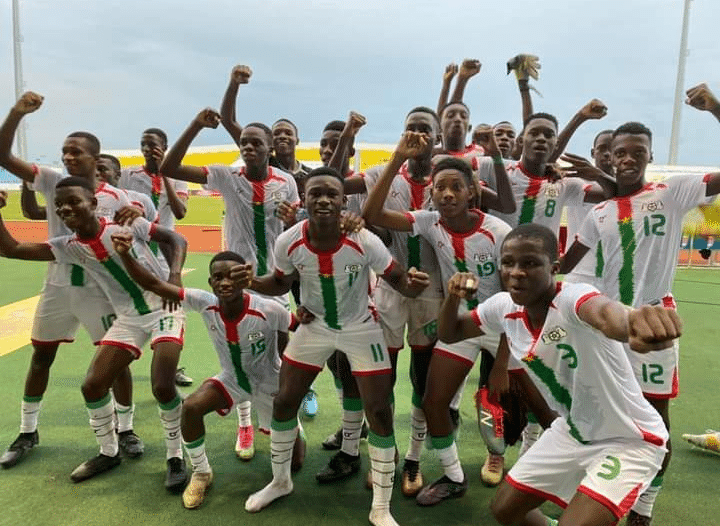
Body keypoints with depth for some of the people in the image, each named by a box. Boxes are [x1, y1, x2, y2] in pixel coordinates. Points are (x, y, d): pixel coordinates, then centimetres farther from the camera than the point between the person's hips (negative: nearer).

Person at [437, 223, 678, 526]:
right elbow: (449, 333, 4)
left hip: (628, 440, -6)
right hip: (571, 432, 7)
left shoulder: (571, 298, -31)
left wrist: (632, 320, -80)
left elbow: (604, 312, -56)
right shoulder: (504, 307, -11)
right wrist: (453, 297, -17)